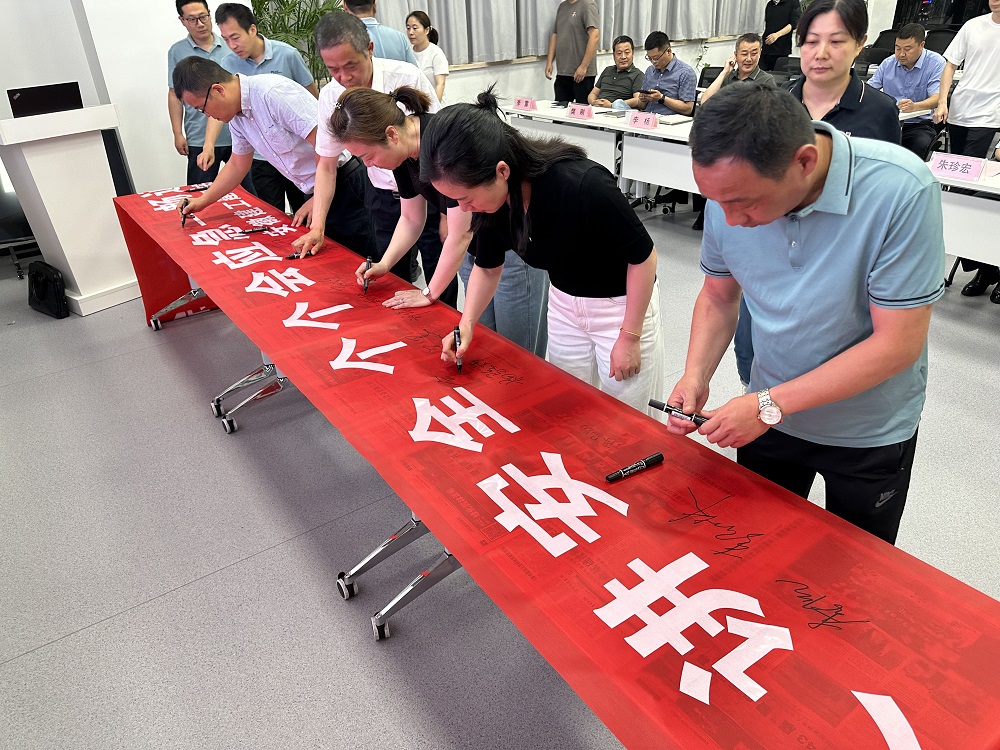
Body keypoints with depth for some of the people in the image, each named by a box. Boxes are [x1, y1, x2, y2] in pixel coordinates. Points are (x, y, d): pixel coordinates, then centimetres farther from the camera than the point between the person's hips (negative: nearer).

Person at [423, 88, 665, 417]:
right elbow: (488, 267, 3)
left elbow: (643, 255, -21)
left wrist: (629, 337, -16)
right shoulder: (491, 197, -15)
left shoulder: (582, 185, -34)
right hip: (564, 301, 6)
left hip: (622, 304, -5)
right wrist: (466, 323, -12)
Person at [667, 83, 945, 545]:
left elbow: (899, 343, -26)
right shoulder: (731, 188, -16)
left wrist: (770, 405, -28)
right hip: (769, 412, 3)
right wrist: (695, 377, -17)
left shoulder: (901, 191, -29)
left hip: (869, 434, -3)